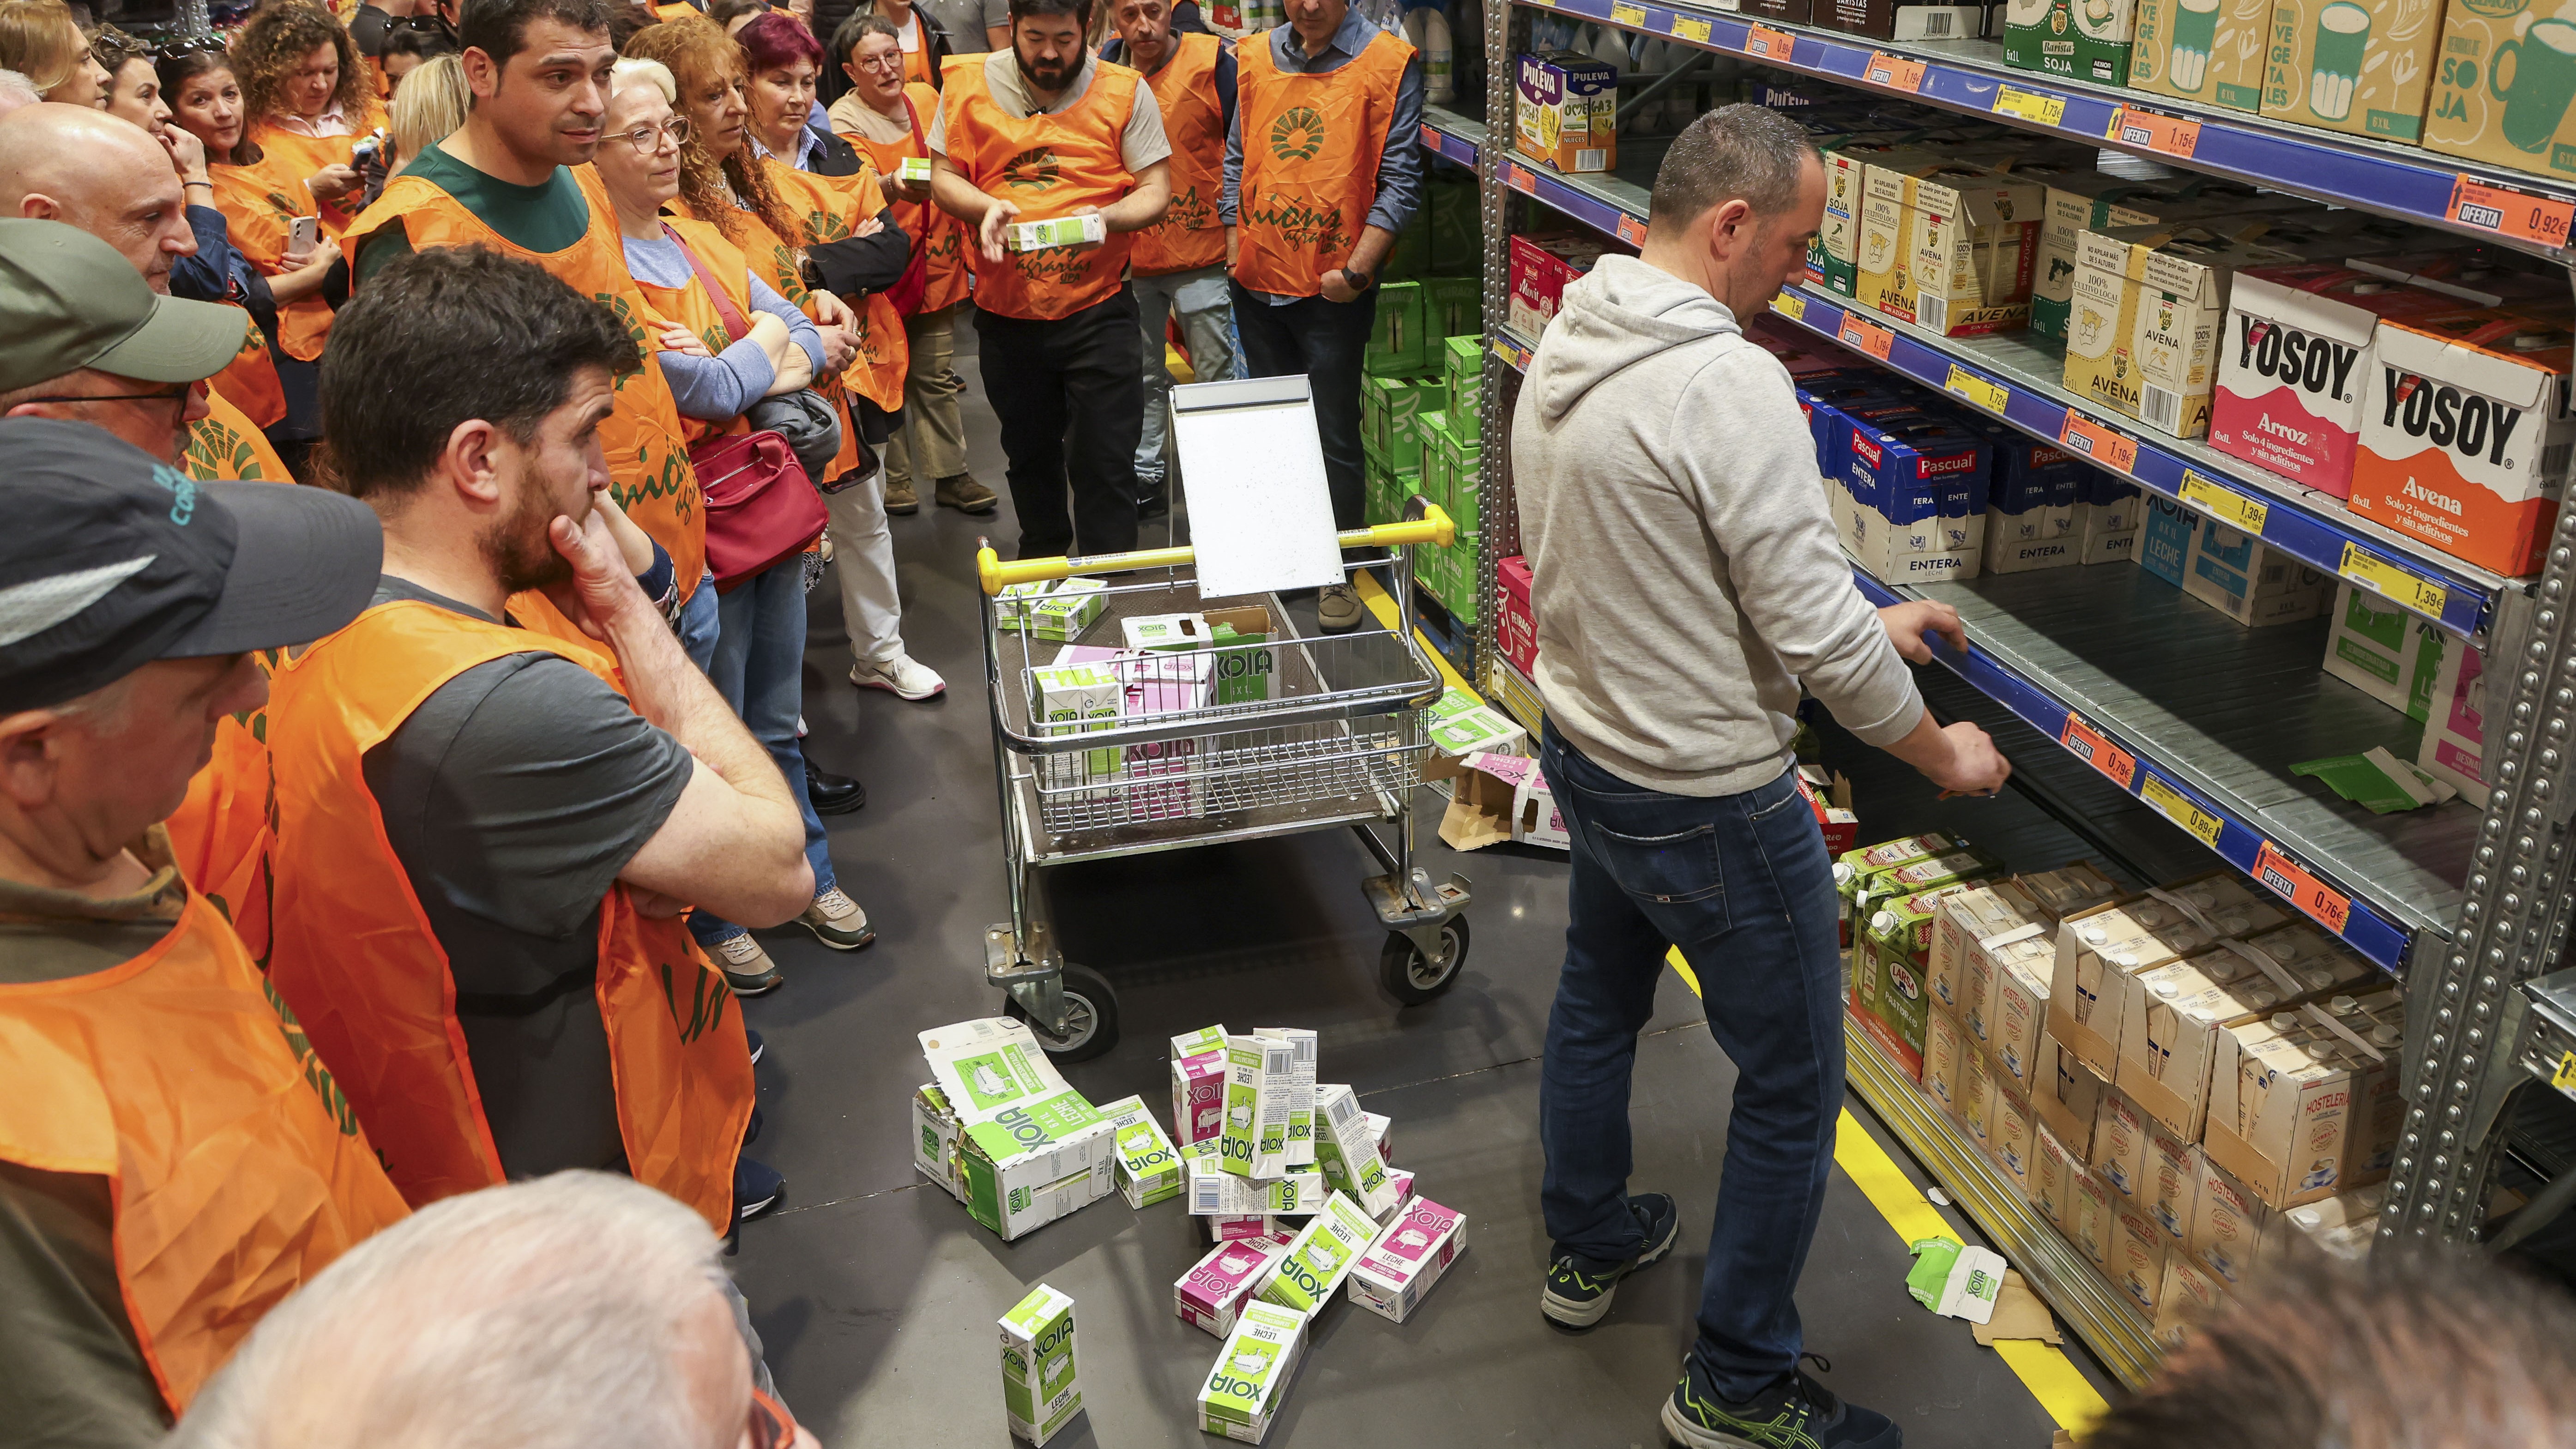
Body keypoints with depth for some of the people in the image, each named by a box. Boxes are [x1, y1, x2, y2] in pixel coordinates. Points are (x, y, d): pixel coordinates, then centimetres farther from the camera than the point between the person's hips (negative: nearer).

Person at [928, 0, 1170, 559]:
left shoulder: (1124, 91, -4)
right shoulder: (968, 84, 0)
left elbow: (1156, 190, -4)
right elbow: (943, 175, 4)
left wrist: (1104, 218, -24)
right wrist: (986, 206, -18)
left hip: (1097, 308, -2)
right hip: (1007, 310, 3)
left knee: (1105, 460, -2)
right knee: (1028, 451, 20)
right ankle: (1042, 560, 43)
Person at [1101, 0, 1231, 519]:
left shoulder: (1214, 60, -8)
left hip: (1202, 249, -4)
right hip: (1127, 254, 4)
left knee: (1218, 374, 1)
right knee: (1141, 375, 13)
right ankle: (1147, 476, 24)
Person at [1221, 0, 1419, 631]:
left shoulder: (1388, 63, -7)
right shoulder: (1256, 59, 8)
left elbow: (1401, 181, -9)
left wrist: (1357, 269, -15)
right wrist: (1235, 246, 7)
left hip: (1333, 291, -5)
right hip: (1258, 282, 5)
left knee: (1334, 438, 0)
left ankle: (1339, 573, 11)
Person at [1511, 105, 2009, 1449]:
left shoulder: (1564, 348, 1)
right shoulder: (1729, 383, -27)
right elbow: (1815, 635, -24)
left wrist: (1860, 623, 14)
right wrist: (1944, 750, -6)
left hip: (1586, 756, 9)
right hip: (1710, 807, -9)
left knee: (1597, 1000, 28)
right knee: (1794, 1086, 9)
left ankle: (1584, 1246, 50)